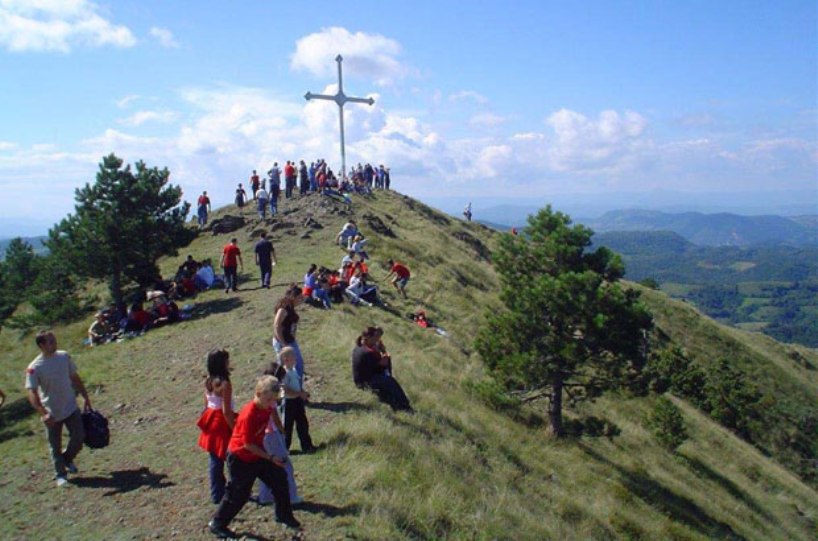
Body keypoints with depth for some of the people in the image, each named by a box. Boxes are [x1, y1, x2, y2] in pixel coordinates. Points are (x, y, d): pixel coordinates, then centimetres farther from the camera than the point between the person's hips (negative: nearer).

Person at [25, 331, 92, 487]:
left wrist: (86, 397, 10)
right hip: (52, 414, -3)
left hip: (71, 408, 3)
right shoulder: (34, 368, -17)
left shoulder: (64, 356, -4)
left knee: (79, 437, 2)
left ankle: (67, 459, 33)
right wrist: (43, 413, -31)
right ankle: (61, 474, 29)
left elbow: (75, 378, 8)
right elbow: (32, 393, -20)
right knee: (55, 446, 9)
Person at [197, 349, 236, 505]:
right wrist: (235, 430, -14)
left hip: (212, 423, 8)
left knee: (215, 461, 16)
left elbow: (207, 405, 11)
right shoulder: (225, 383, -22)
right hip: (223, 424, -8)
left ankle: (216, 495, 25)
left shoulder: (208, 381, 2)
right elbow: (226, 411, -21)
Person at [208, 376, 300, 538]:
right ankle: (217, 524, 24)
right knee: (239, 494, 3)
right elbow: (248, 445, -26)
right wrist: (270, 458, -24)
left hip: (258, 455, 8)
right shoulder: (248, 415, -31)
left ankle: (284, 515, 26)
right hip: (240, 458, -8)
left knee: (279, 479, 9)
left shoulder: (267, 408, -7)